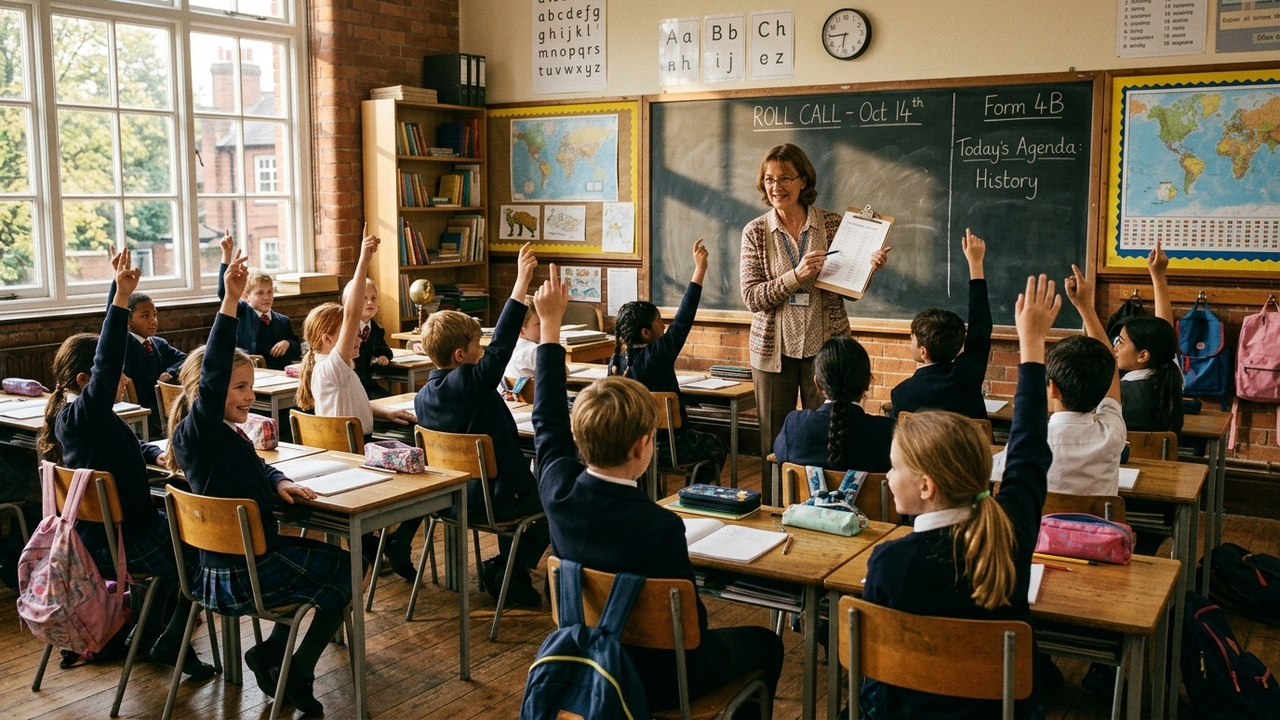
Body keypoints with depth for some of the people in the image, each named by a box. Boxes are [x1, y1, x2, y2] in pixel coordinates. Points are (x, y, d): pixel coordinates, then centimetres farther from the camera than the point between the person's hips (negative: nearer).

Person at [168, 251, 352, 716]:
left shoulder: (226, 436, 8)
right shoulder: (199, 430, -20)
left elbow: (257, 467, 24)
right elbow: (212, 373, -35)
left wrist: (279, 483, 1)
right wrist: (231, 300, -40)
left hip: (221, 570, 9)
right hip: (246, 576, -9)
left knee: (320, 556, 30)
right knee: (348, 569, 11)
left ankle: (271, 654, 25)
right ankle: (295, 674, 15)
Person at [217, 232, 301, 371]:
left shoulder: (283, 321, 13)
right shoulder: (242, 313, 5)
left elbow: (297, 351, 19)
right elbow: (224, 291, -9)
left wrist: (288, 343, -5)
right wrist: (227, 253, -15)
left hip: (279, 375, 3)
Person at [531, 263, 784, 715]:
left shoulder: (559, 491, -17)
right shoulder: (658, 526, -32)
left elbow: (548, 423, 0)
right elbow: (690, 617, -21)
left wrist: (550, 324, 6)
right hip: (649, 679, -6)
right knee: (764, 644, 19)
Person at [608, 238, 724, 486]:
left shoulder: (617, 359, -6)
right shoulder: (655, 356, -24)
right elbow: (683, 320, -22)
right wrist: (699, 271, -20)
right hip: (668, 444, -7)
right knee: (715, 447, 23)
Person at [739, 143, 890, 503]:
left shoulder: (833, 224, 1)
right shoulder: (755, 232, 1)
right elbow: (751, 297, -7)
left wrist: (870, 267, -15)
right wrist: (796, 276, -21)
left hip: (824, 347, 0)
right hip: (773, 349, 0)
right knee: (774, 443, 8)